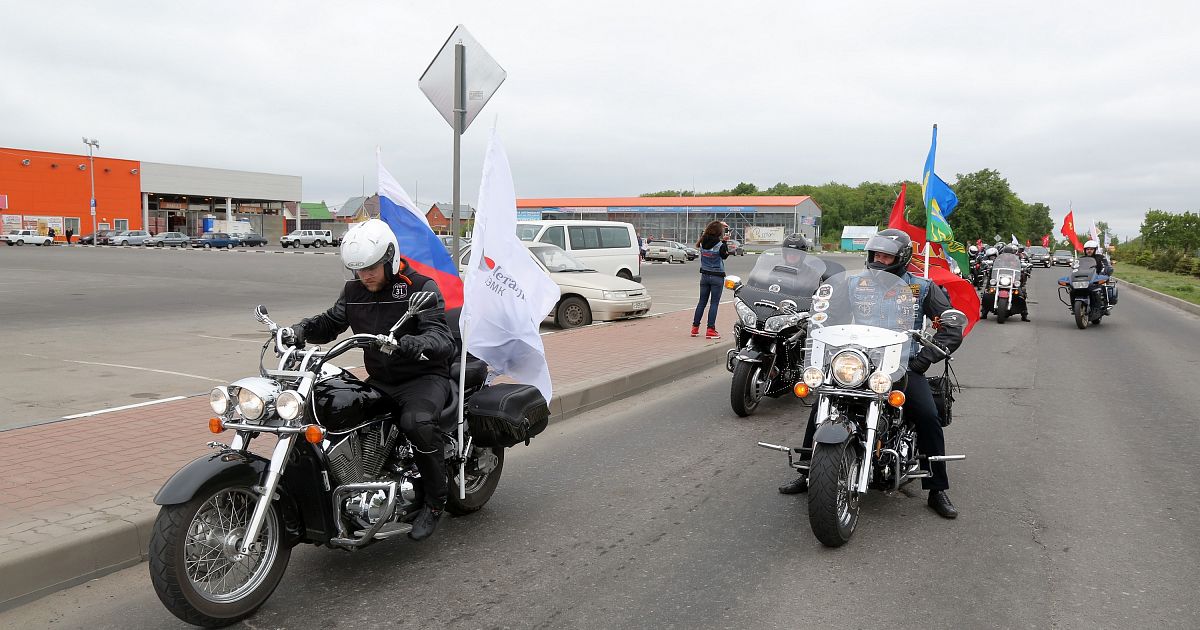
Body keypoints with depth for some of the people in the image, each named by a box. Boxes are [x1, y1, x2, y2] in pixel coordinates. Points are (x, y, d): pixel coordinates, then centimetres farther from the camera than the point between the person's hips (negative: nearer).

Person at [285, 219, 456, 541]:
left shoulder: (420, 286, -12)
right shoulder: (354, 291, 7)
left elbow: (442, 337, -24)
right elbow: (330, 323, 14)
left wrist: (415, 343, -46)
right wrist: (302, 329, -9)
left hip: (424, 376, -6)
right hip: (380, 381, 7)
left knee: (416, 422, -36)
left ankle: (435, 501, -15)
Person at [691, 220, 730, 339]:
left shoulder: (703, 242, -5)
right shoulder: (719, 245, -17)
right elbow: (725, 256, 0)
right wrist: (725, 242, 1)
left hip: (704, 275, 5)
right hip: (717, 276, -5)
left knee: (702, 301, 13)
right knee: (714, 303, 1)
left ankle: (695, 328, 15)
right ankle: (710, 330, -1)